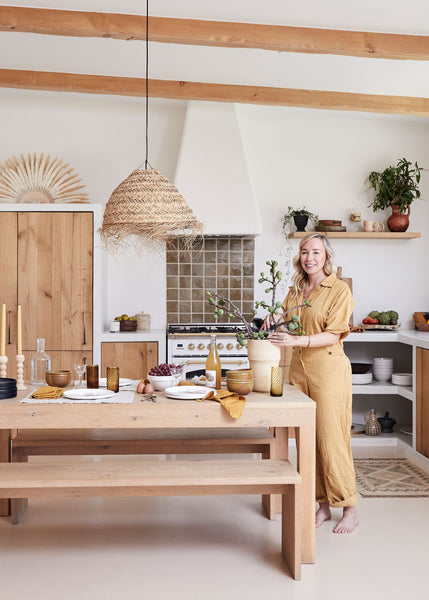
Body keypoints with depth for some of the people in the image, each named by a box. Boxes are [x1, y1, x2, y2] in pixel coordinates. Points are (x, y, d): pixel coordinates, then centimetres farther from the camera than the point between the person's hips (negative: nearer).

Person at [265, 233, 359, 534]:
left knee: (331, 439, -5)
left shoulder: (339, 289, -5)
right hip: (299, 368, 6)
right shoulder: (295, 291, 13)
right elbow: (285, 324, 19)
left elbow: (333, 335, -13)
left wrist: (295, 340, -25)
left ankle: (350, 509, 7)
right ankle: (323, 504, 16)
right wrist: (276, 322, -4)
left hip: (329, 367, -6)